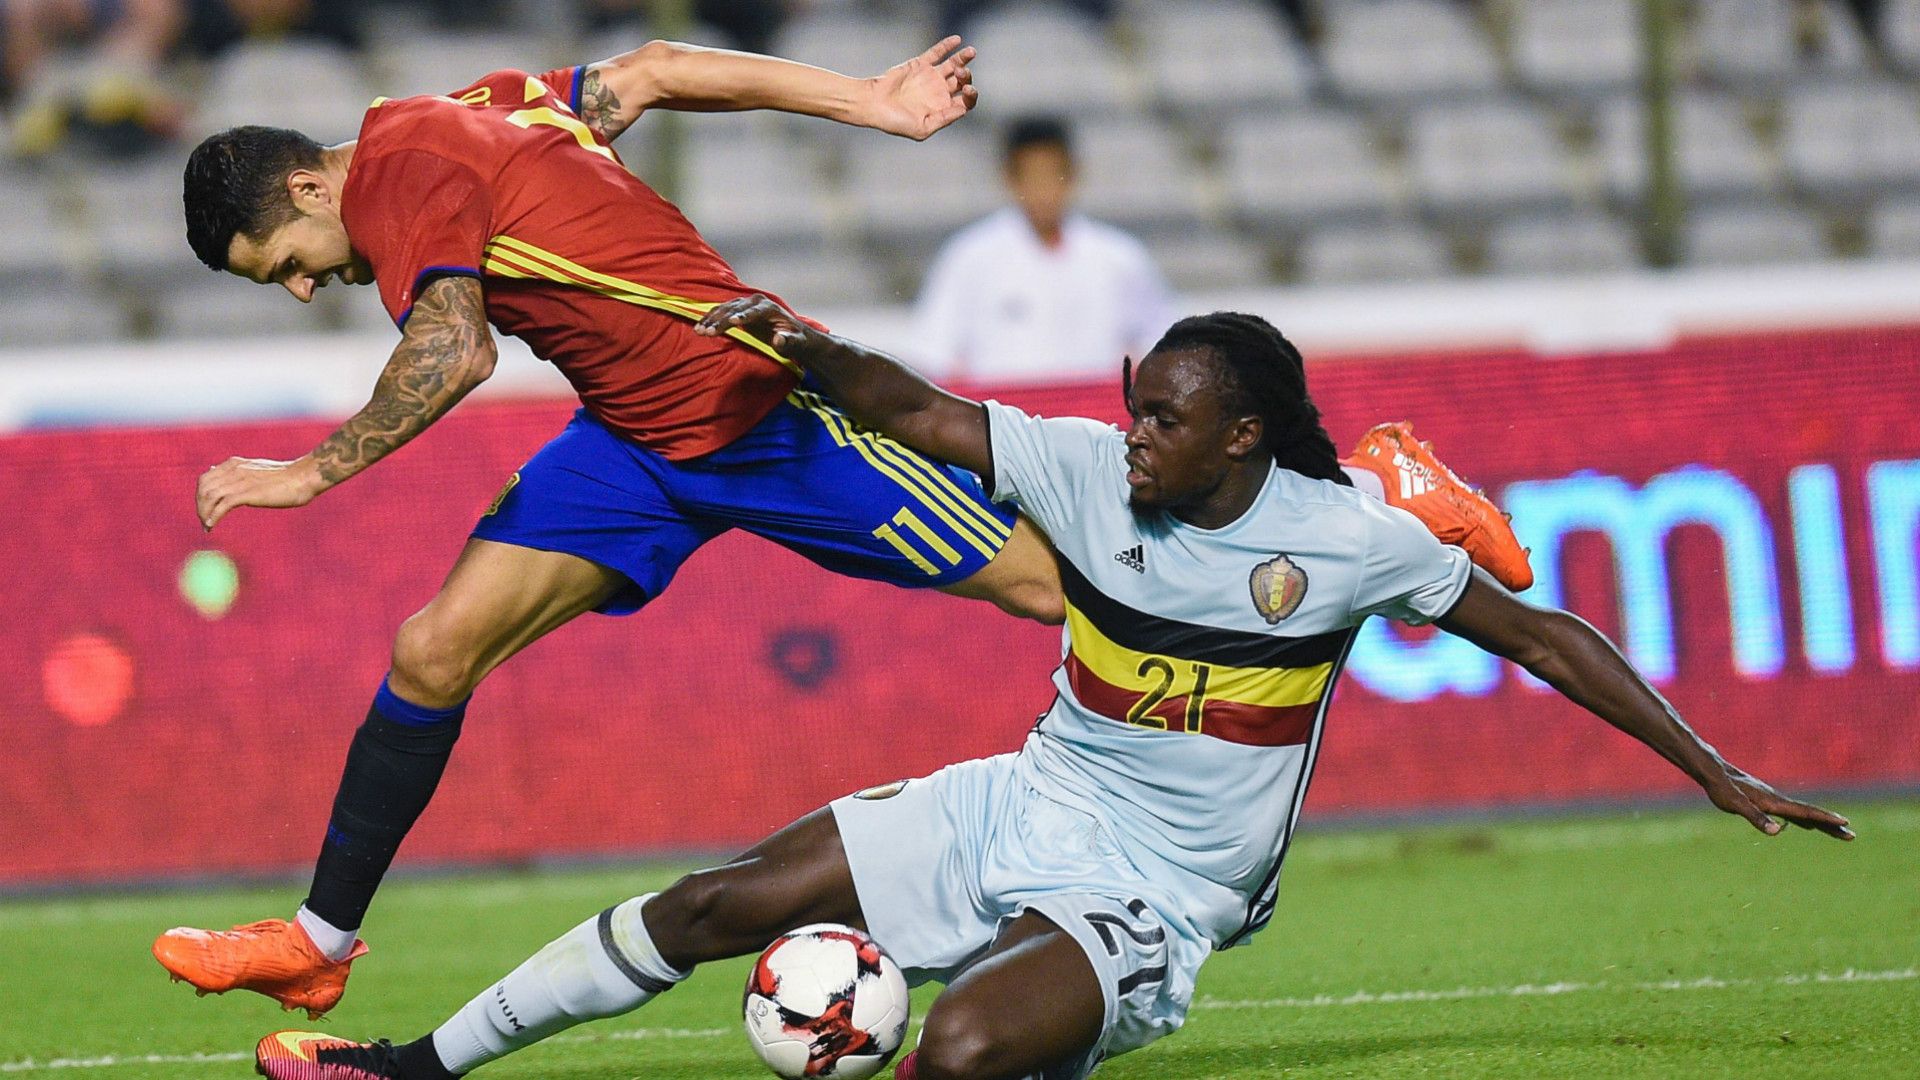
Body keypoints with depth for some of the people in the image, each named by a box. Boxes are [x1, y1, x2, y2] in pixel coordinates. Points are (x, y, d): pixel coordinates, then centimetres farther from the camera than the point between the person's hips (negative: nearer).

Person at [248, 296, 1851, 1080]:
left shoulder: (1348, 541, -15)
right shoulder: (1088, 469, -6)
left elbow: (1539, 635, -6)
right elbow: (915, 412, -1)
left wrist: (1720, 775, -6)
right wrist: (813, 350, -22)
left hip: (1154, 898, -5)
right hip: (1027, 808, 5)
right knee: (719, 904, -1)